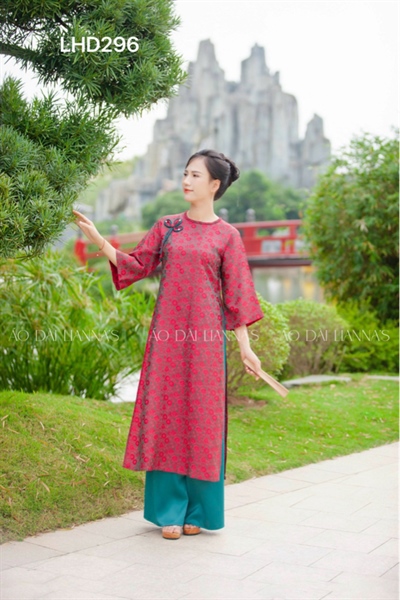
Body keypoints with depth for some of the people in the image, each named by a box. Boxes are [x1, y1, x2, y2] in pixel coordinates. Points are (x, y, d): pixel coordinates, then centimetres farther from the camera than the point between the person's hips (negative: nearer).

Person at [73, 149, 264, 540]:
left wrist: (245, 347, -3)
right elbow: (135, 265, 11)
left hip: (205, 335, -2)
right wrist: (97, 239, 0)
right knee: (166, 414, 3)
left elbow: (236, 294, 1)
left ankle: (198, 511, 15)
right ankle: (170, 511, 14)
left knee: (202, 417, 2)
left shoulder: (227, 236, 2)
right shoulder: (166, 227, 10)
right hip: (167, 333, 3)